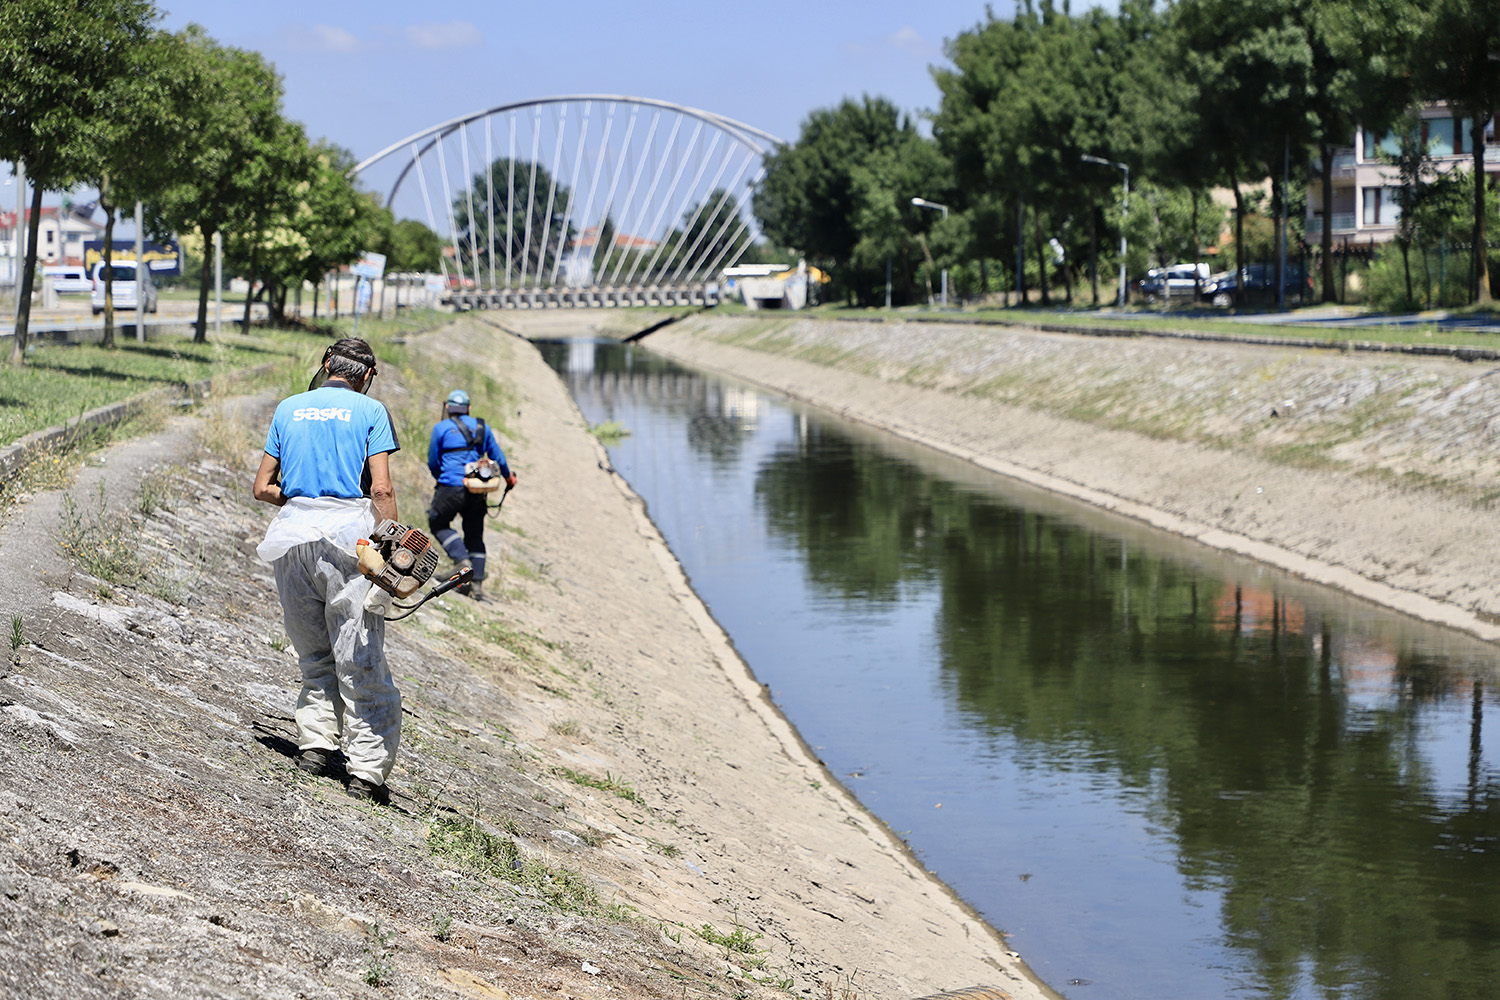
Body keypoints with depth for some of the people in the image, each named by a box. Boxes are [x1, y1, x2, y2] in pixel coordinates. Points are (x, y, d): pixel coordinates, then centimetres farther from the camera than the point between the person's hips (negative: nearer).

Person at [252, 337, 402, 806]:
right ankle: (367, 768, -4)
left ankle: (316, 741, 11)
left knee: (314, 653, 18)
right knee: (360, 656, -2)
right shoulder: (370, 411, 5)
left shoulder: (289, 408, 15)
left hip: (293, 531, 4)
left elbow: (263, 488, 13)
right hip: (347, 534, -4)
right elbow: (382, 490, -6)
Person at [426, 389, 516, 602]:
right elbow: (497, 456, 19)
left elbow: (432, 462, 8)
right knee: (475, 535, 14)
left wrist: (440, 479, 29)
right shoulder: (481, 427, 12)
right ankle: (477, 583, 9)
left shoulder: (441, 428, 0)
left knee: (438, 524, 14)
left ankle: (462, 560, -7)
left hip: (452, 488, -4)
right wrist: (508, 477, 37)